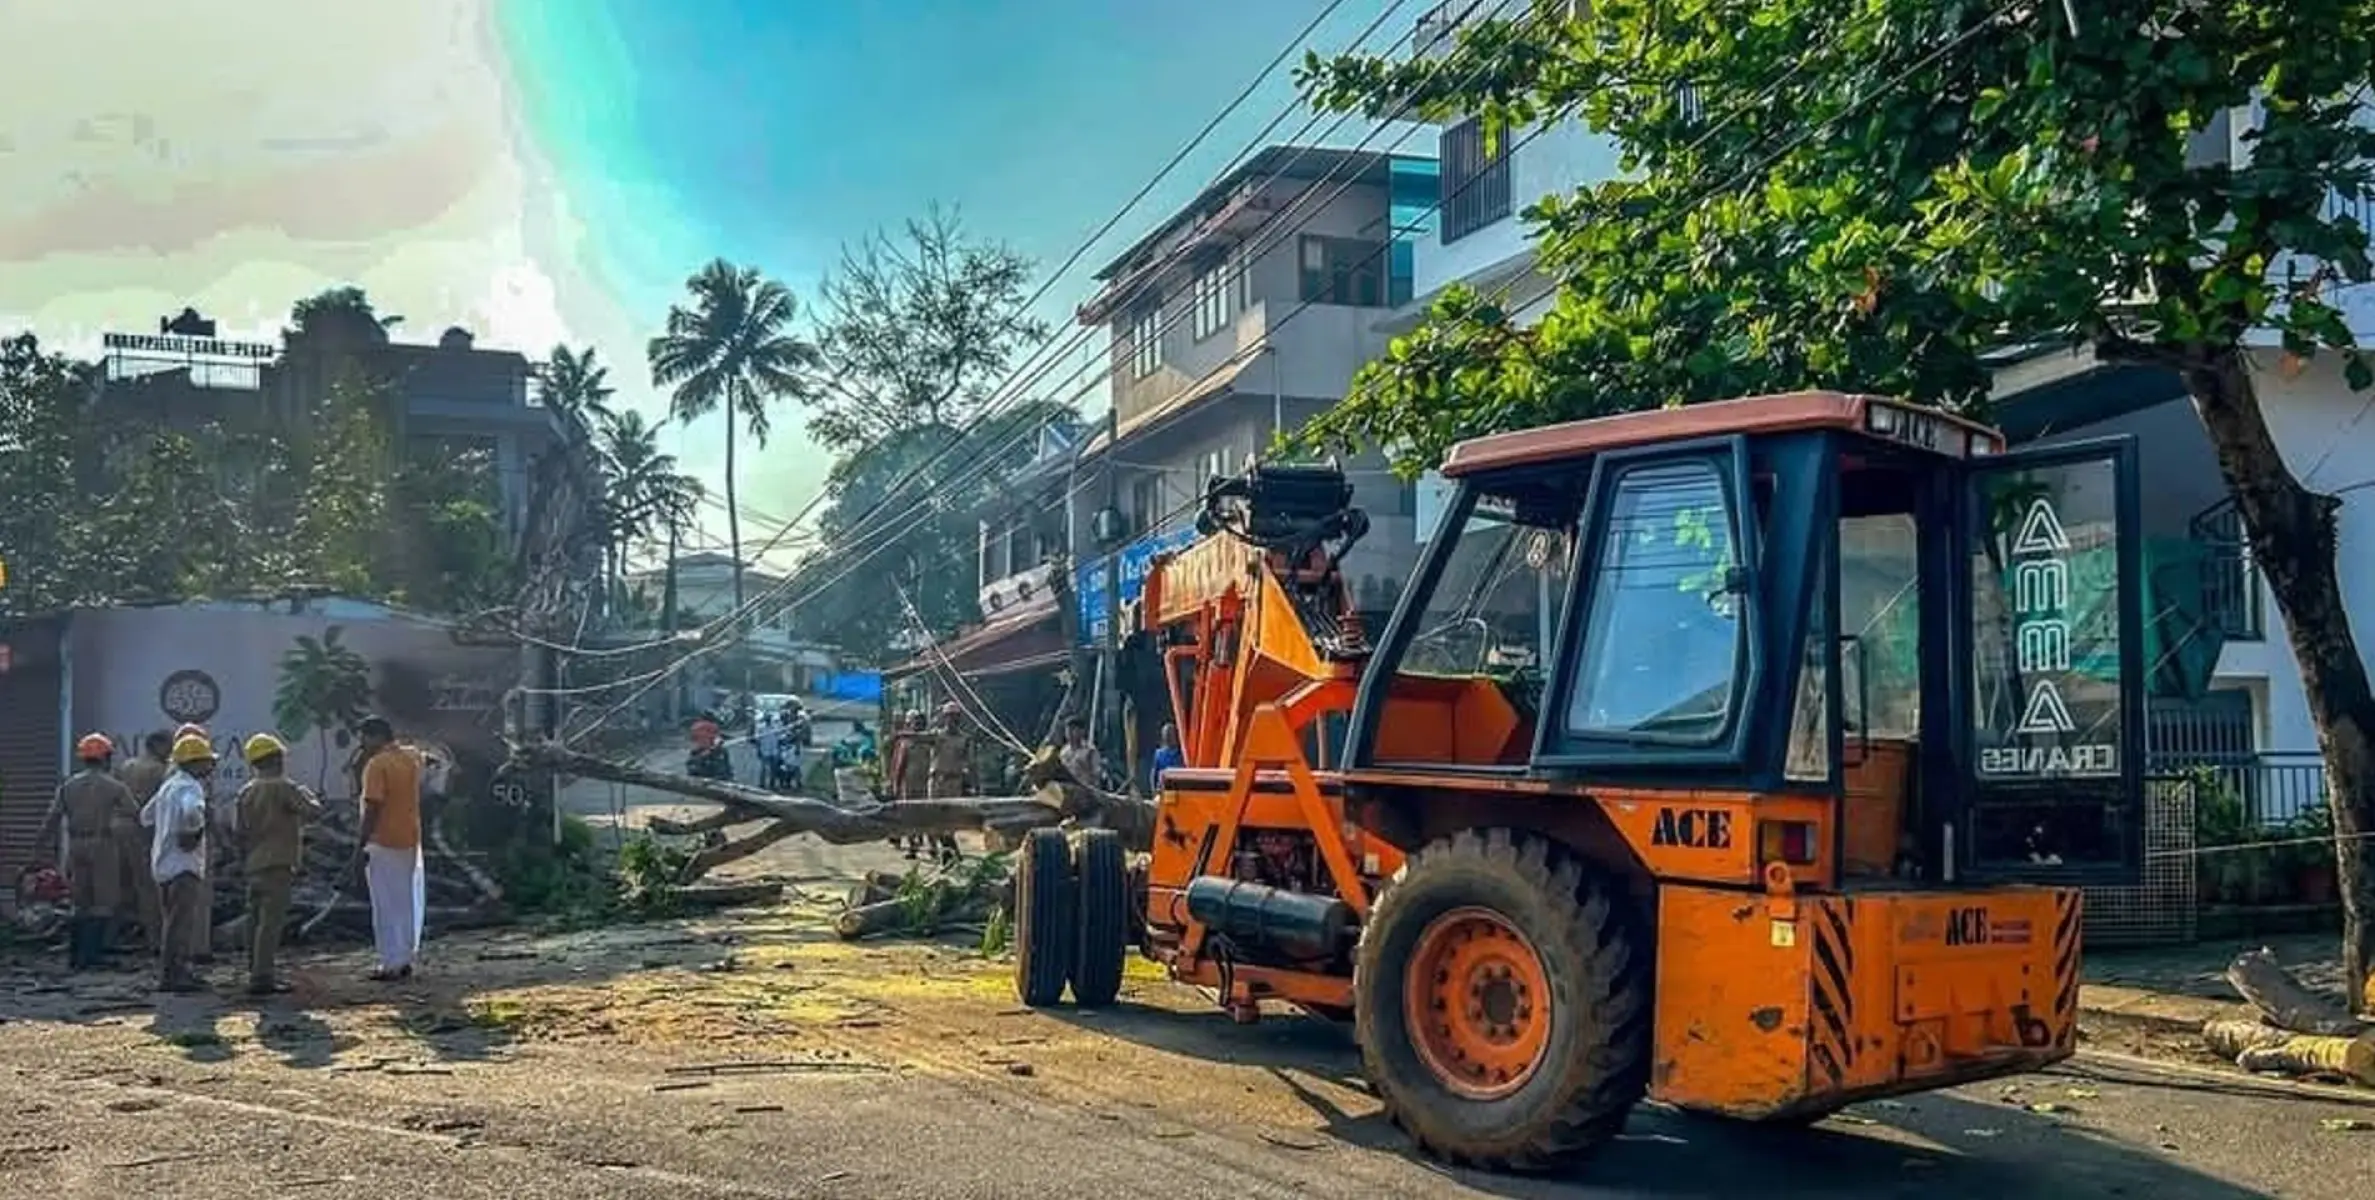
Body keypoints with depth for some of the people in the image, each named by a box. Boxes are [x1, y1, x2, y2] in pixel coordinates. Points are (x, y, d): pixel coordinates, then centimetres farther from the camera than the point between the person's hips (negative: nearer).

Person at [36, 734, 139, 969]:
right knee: (104, 903, 2)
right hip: (102, 845, -5)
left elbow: (53, 818, 6)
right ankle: (91, 953, -5)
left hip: (76, 847, 5)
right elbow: (137, 815, -1)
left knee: (81, 903, 15)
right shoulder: (114, 786, -3)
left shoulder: (68, 785, 8)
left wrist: (41, 844, 10)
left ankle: (75, 955, 16)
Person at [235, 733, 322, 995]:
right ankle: (261, 977, -12)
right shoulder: (283, 787, -11)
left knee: (256, 921, 15)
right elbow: (313, 811, -17)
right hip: (277, 865, -8)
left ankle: (257, 972, 22)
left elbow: (241, 834, 15)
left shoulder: (246, 793, 12)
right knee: (271, 922, -9)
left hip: (254, 866, 8)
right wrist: (308, 797, 3)